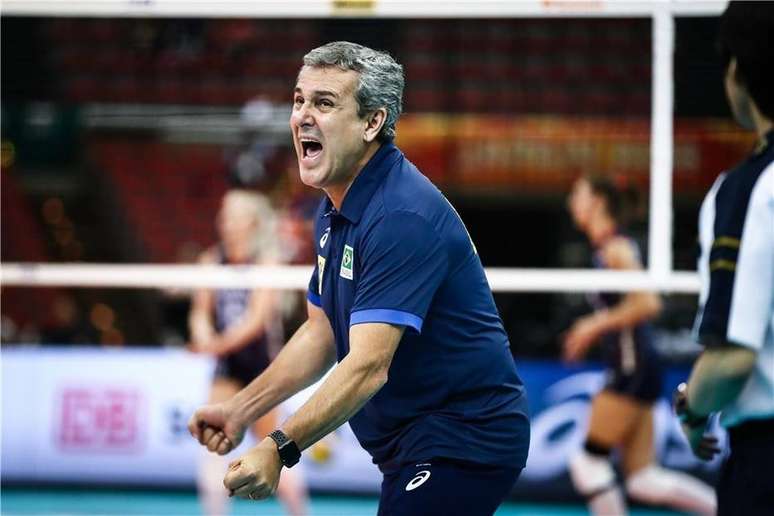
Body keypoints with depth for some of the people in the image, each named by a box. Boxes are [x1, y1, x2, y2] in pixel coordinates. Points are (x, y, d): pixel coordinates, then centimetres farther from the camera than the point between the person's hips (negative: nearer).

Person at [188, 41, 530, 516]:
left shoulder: (402, 216, -23)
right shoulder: (335, 211, 10)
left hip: (463, 440, -10)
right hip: (415, 442, 10)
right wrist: (241, 410, 10)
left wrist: (280, 449, -38)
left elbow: (368, 368, -31)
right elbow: (322, 333, 19)